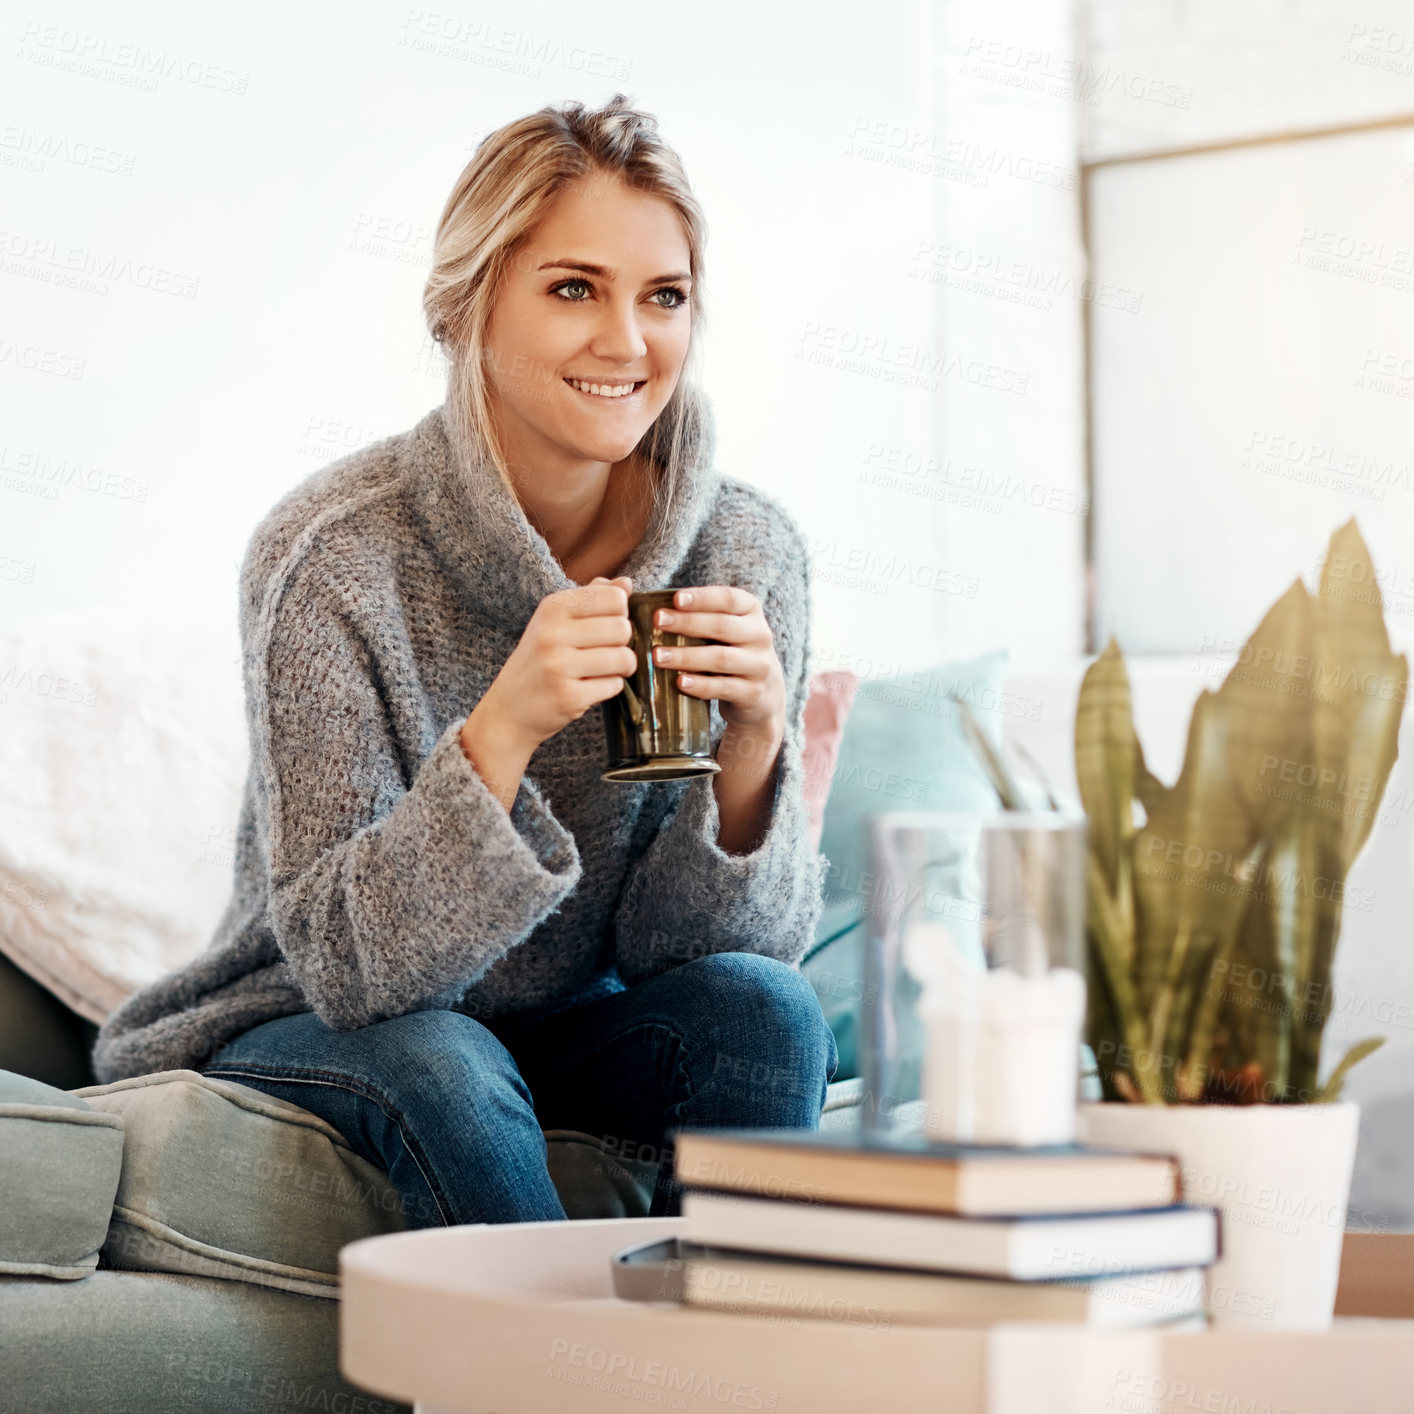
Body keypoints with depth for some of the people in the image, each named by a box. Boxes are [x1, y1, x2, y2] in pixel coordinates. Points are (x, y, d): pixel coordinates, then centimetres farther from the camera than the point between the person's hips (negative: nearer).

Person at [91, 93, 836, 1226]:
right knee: (439, 1068, -33)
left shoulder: (747, 549, -11)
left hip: (577, 1028, 3)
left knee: (762, 1003, -25)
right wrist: (498, 736, -38)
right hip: (308, 1036, -3)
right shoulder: (334, 553, -22)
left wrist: (750, 747, -29)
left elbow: (696, 942, -9)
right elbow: (344, 962, -23)